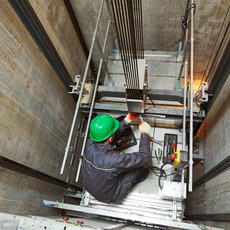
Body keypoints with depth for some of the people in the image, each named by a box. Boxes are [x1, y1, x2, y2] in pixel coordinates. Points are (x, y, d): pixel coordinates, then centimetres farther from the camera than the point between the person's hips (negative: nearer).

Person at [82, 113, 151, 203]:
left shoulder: (90, 143, -22)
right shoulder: (115, 159, -41)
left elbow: (107, 136, 0)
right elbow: (144, 158, -27)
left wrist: (127, 121, -1)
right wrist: (144, 134, -17)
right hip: (108, 197, -5)